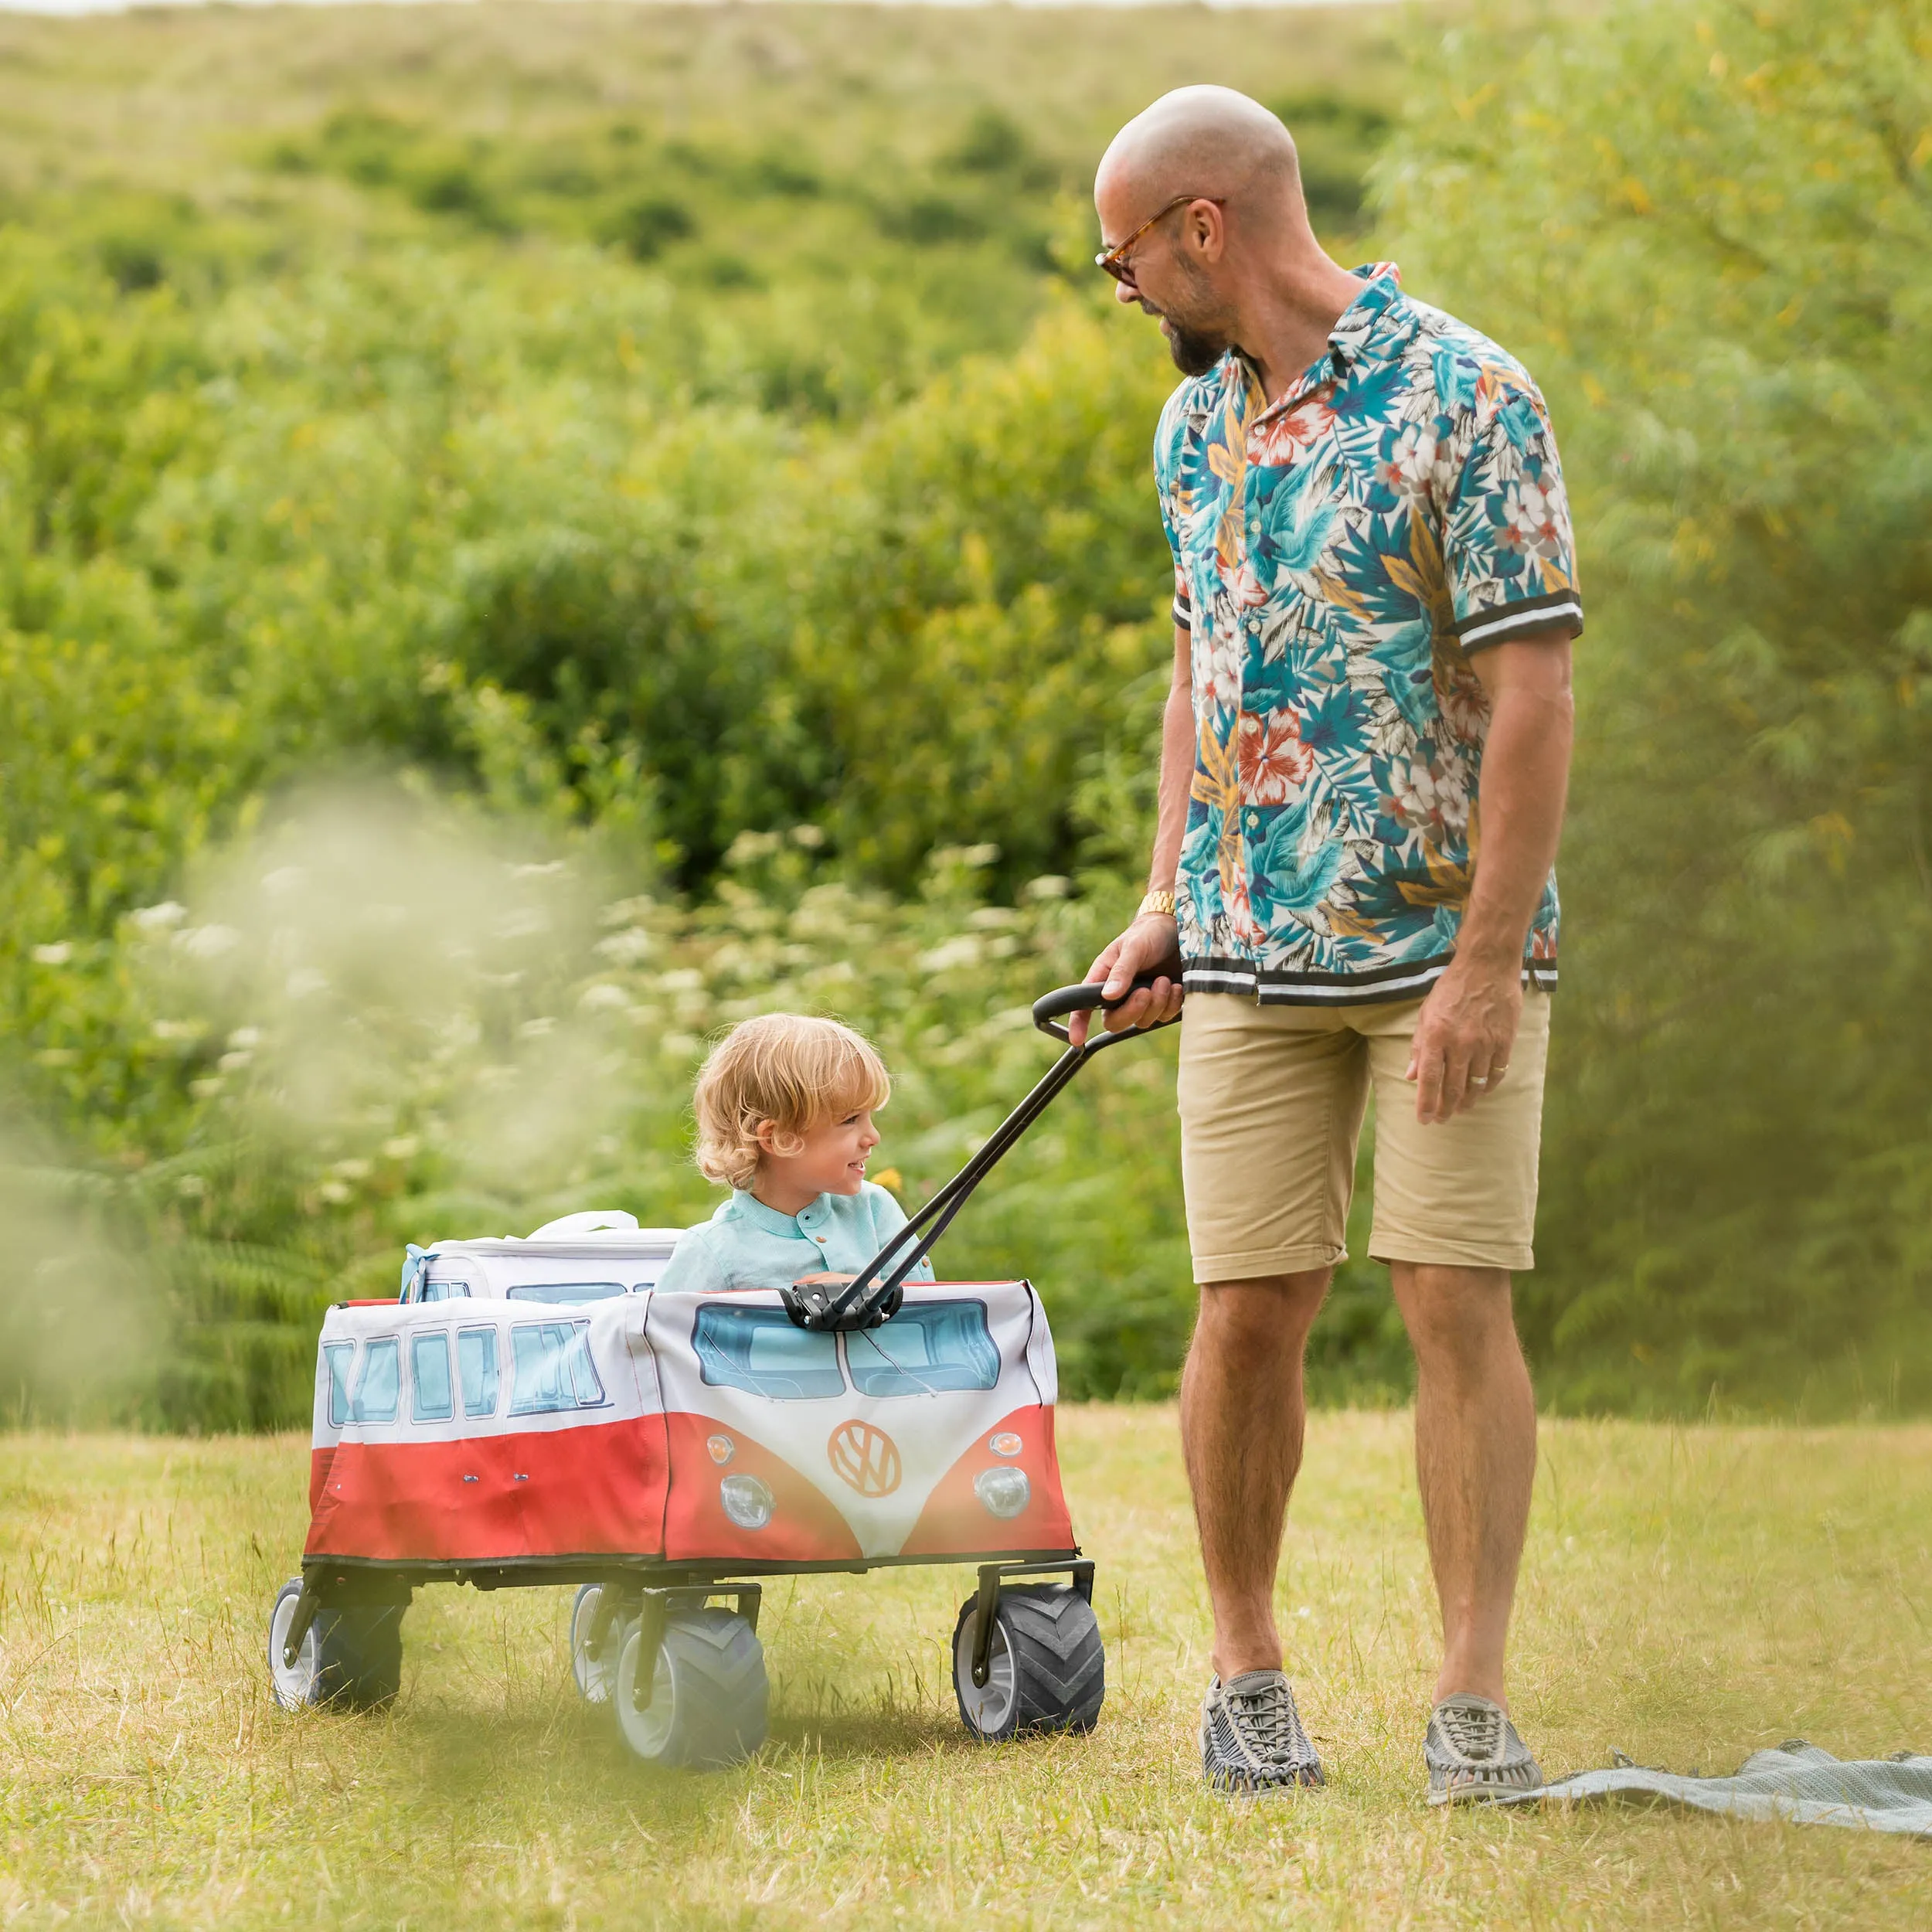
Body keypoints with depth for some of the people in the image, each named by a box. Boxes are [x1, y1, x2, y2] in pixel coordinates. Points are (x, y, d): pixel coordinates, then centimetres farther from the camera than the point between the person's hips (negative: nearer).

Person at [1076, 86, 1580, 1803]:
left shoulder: (1465, 401, -12)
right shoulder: (1195, 422, 10)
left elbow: (1533, 697, -15)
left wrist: (1489, 964, -19)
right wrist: (1165, 898, 12)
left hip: (1450, 943, -5)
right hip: (1255, 952, 5)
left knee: (1457, 1299, -6)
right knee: (1250, 1310, 1)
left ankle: (1475, 1699, 0)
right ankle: (1247, 1666, 15)